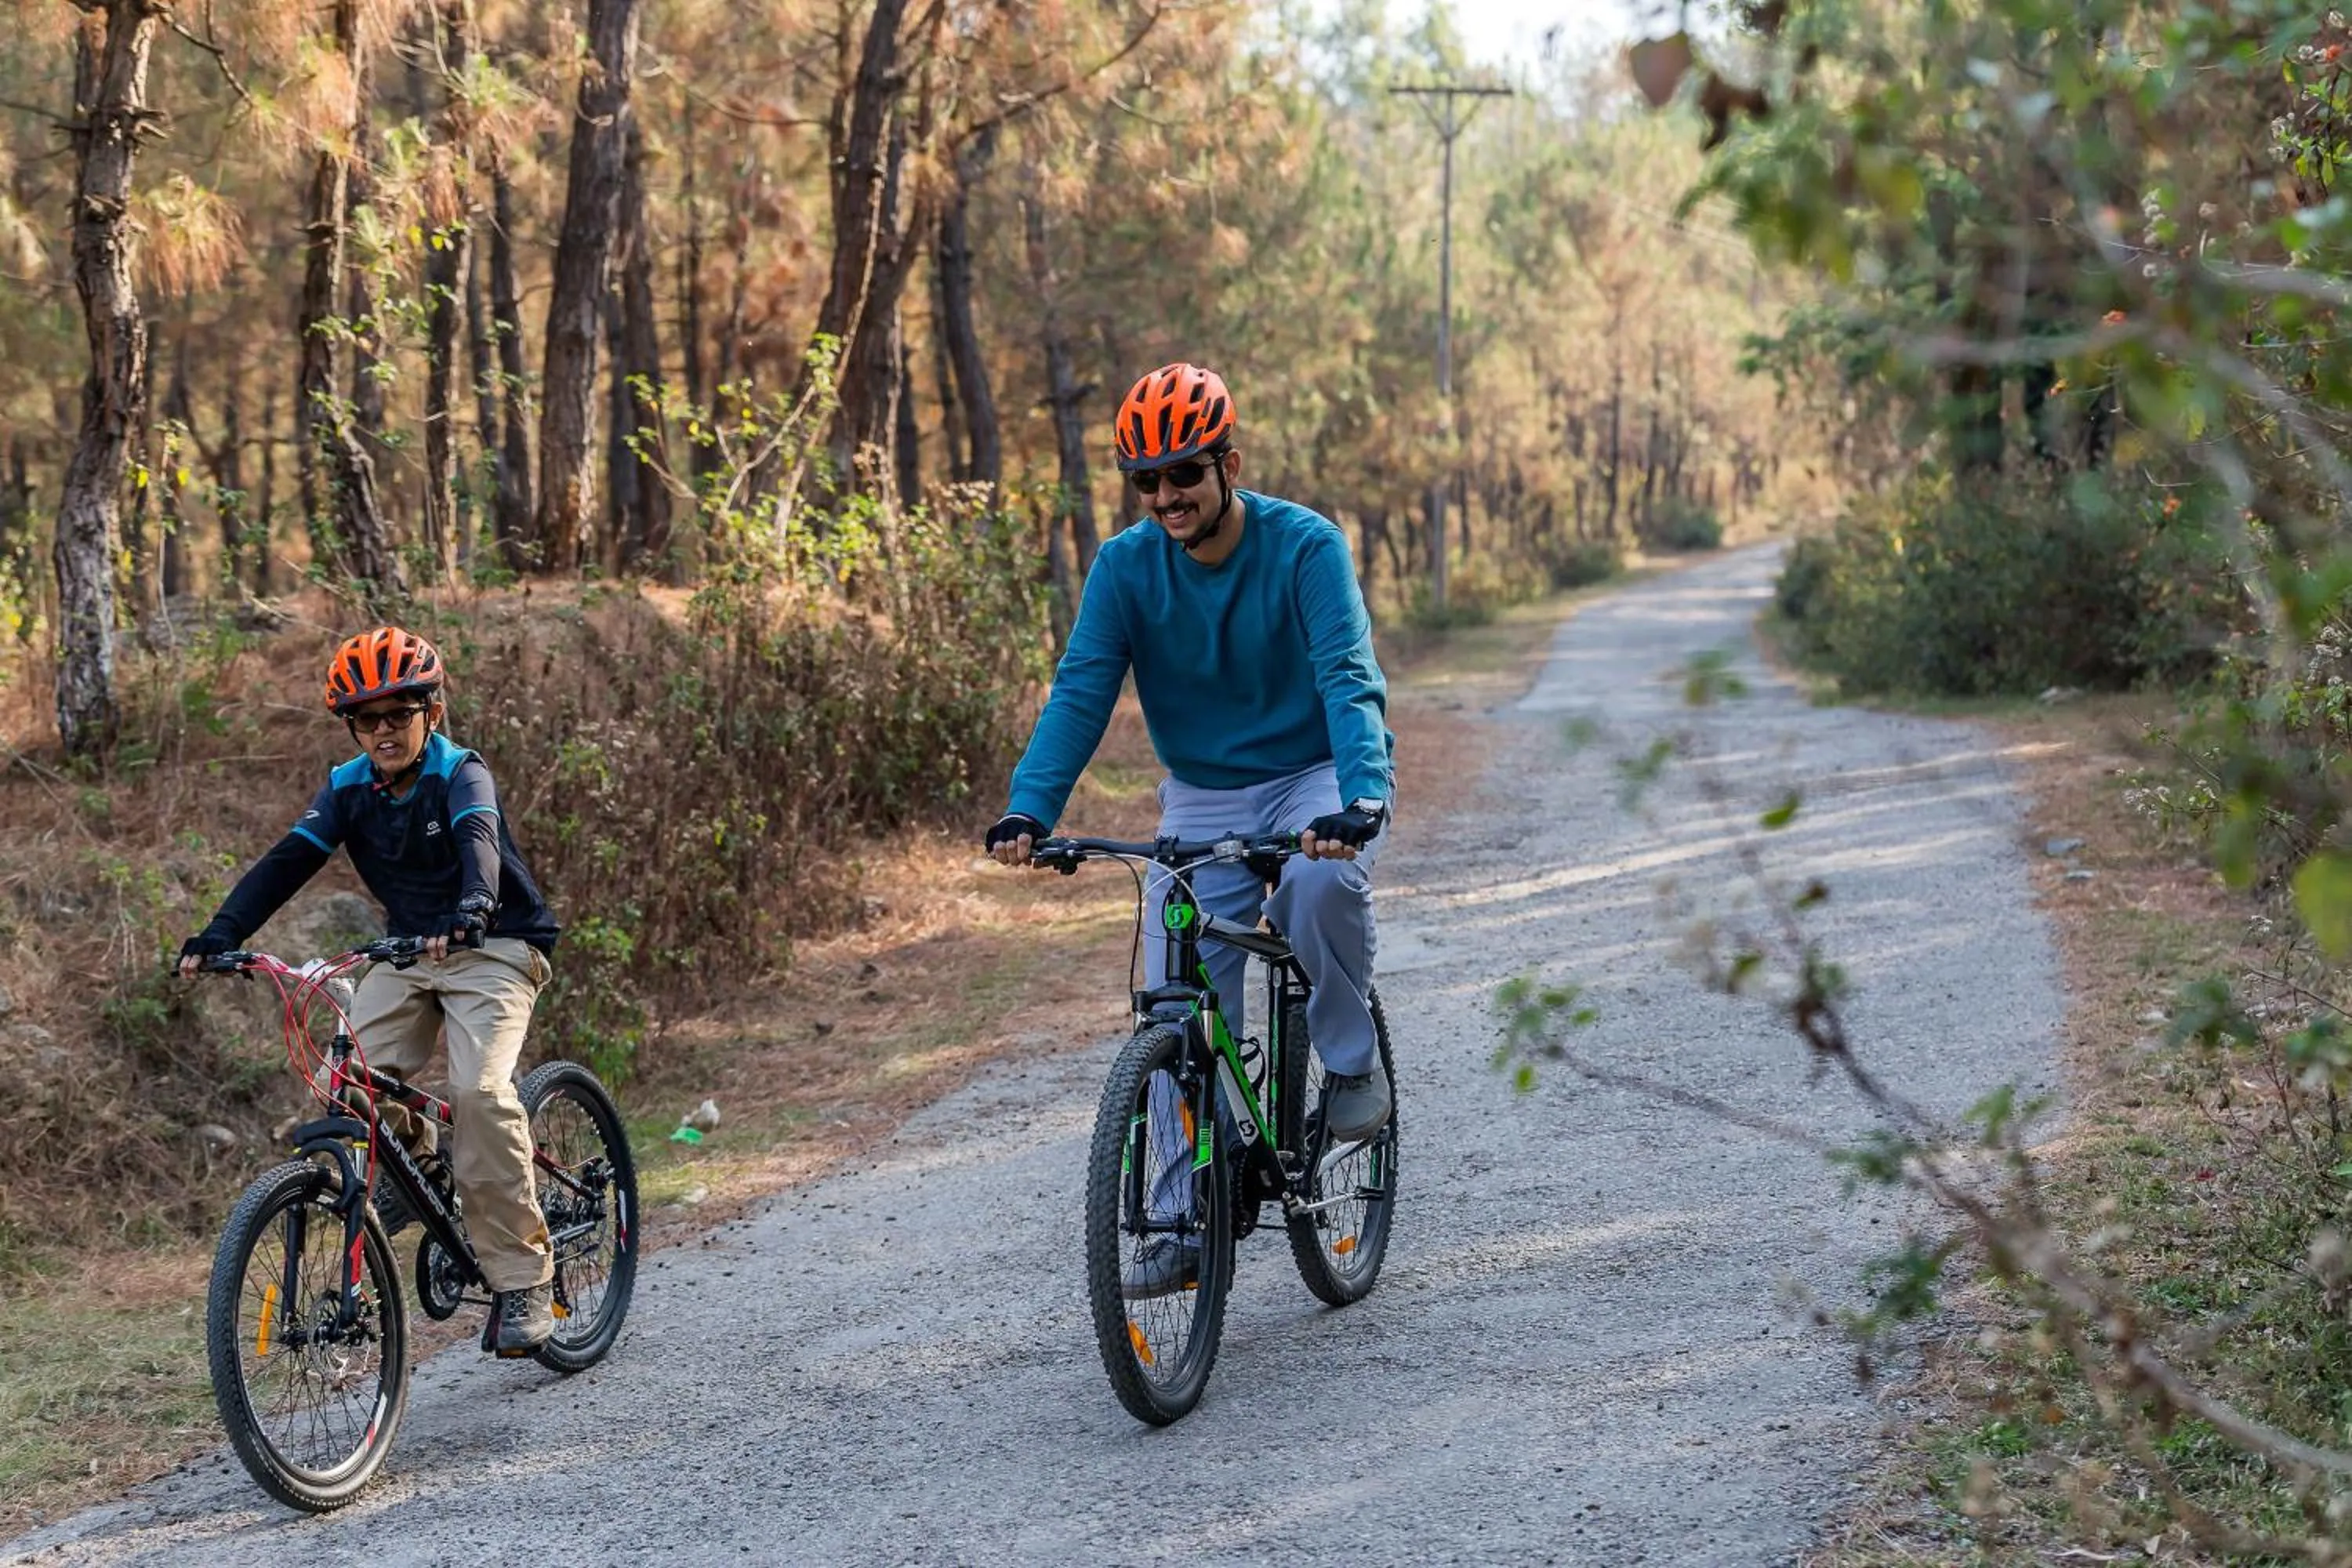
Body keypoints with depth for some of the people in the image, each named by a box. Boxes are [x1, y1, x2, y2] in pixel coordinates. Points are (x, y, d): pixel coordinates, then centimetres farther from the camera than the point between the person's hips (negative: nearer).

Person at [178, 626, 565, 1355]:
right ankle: (411, 1160, 18)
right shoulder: (349, 788, -1)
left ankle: (523, 1277, -18)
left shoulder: (461, 773, -16)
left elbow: (480, 842, -36)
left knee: (479, 1088, -26)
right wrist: (217, 937, -25)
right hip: (408, 950, 5)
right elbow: (287, 862, -10)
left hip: (494, 946, -5)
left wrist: (468, 912, -58)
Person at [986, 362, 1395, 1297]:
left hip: (1316, 776, -3)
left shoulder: (1305, 547, -19)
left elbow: (1348, 681, -29)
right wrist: (1027, 811, -32)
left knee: (1321, 881, -36)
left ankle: (1354, 1064, -11)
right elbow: (1080, 693, -16)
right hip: (1202, 798, 3)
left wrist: (1360, 802, -46)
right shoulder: (1126, 567, -10)